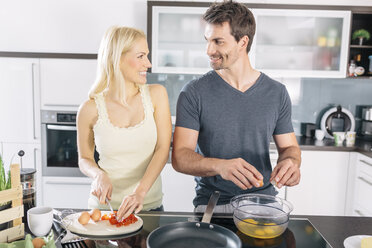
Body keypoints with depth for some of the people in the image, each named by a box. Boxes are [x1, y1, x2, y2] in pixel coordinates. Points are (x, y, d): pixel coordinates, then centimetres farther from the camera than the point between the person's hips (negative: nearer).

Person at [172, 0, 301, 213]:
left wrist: (291, 162, -12)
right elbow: (180, 157, -10)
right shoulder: (194, 93, -5)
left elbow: (289, 146, 12)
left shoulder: (276, 93, 4)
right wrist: (219, 165, -29)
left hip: (263, 202, 3)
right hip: (211, 205, -2)